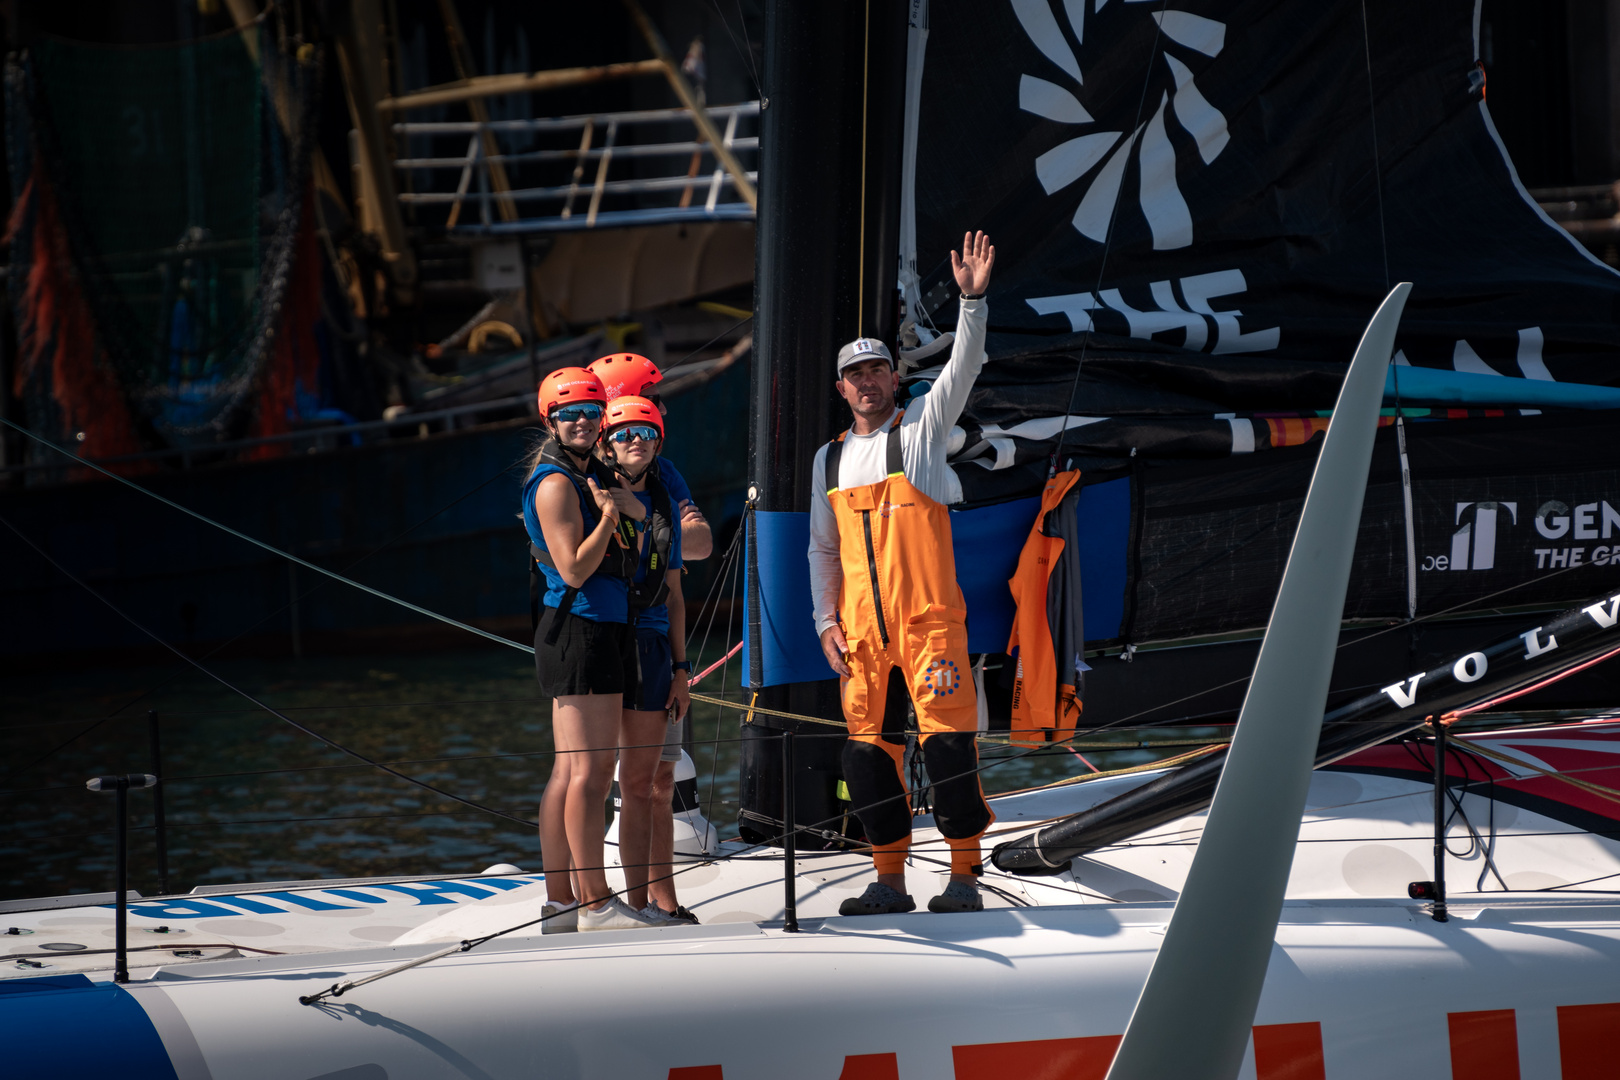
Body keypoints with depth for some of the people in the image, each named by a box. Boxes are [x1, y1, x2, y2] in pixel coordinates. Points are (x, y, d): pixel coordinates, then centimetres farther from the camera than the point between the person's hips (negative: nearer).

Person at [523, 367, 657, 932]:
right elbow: (575, 569, -17)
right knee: (590, 769, -11)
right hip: (579, 629, -10)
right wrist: (610, 515, -14)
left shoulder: (593, 477, 19)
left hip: (606, 629, 10)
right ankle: (595, 902, -12)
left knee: (571, 772, 9)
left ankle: (559, 903, 11)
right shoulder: (556, 484, -10)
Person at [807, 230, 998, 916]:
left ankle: (964, 875, -2)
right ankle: (889, 879, 13)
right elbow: (822, 549, 19)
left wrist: (972, 300, -24)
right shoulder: (829, 460, 15)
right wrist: (826, 621, 9)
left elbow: (963, 370, -11)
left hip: (929, 617, -4)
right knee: (870, 749, 4)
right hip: (860, 628, 5)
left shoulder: (919, 430, 4)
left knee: (946, 739, -8)